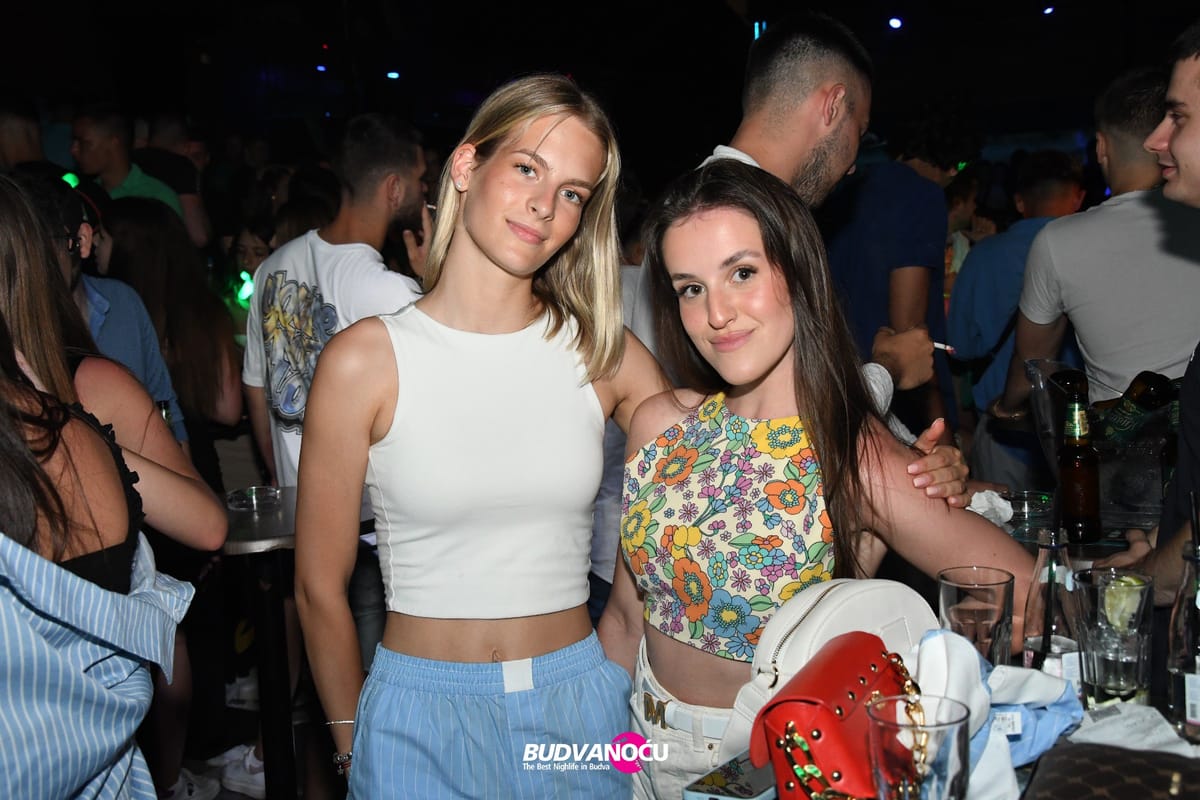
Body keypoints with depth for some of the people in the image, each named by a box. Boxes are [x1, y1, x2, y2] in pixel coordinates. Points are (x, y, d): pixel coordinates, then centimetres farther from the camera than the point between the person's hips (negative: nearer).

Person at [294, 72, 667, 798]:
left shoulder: (608, 356, -4)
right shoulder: (365, 361, -10)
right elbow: (320, 590, -2)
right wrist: (353, 741, 5)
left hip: (582, 705, 3)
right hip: (421, 716, -2)